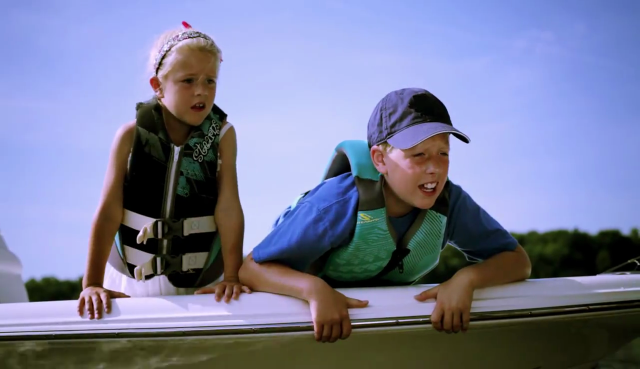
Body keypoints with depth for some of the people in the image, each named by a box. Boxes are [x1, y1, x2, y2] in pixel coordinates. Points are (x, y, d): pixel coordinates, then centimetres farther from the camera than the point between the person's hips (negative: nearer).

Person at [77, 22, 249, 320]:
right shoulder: (131, 136, -10)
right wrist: (92, 283, -16)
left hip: (201, 283, 0)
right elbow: (109, 211, -11)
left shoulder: (222, 135, -9)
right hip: (133, 280, 0)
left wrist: (232, 276, -21)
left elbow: (229, 208, -14)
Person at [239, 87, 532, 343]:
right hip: (320, 312, -3)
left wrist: (466, 278, -35)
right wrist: (314, 288, -50)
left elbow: (518, 261, -15)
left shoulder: (449, 202, -23)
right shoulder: (340, 203, -34)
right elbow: (251, 269, -31)